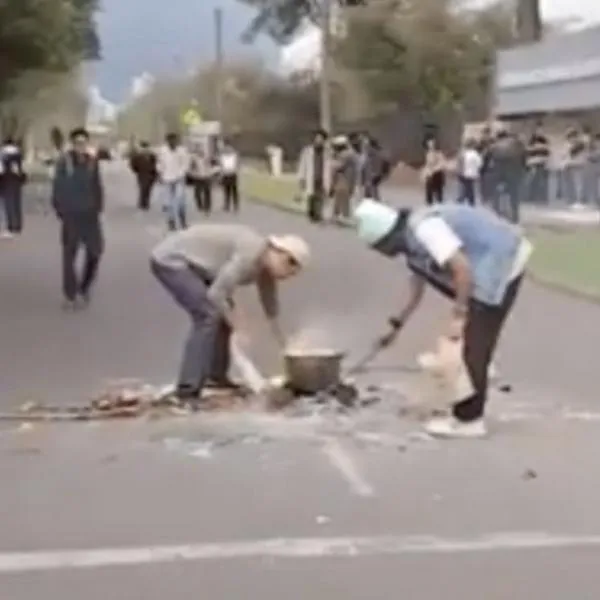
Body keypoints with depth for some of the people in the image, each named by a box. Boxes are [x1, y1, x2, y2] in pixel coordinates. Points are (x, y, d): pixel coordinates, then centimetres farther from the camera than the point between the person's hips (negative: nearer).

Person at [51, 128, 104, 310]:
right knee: (69, 255, 3)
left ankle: (84, 288, 24)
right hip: (71, 215, -4)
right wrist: (60, 210, -8)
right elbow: (58, 188, -7)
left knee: (95, 250, 5)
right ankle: (70, 295, 11)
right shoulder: (64, 162, -11)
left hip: (90, 214, 4)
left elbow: (97, 187, 8)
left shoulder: (92, 162, 0)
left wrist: (98, 207, 2)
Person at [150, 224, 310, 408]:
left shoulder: (265, 264, 5)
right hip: (171, 260, -10)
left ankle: (217, 376, 21)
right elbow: (216, 294, -26)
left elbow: (271, 307, 17)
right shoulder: (251, 253, -25)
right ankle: (187, 390, -18)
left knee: (223, 312, 13)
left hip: (187, 262, 10)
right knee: (209, 316, -19)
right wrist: (239, 329, -15)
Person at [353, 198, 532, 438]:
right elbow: (416, 291, 25)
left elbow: (463, 268, -28)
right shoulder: (411, 241, 11)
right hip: (496, 266, 10)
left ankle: (468, 419, 2)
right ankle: (468, 413, 26)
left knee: (473, 346, -6)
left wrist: (458, 316, -23)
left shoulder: (424, 229, -21)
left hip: (502, 264, -10)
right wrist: (396, 326, 33)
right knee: (473, 345, 16)